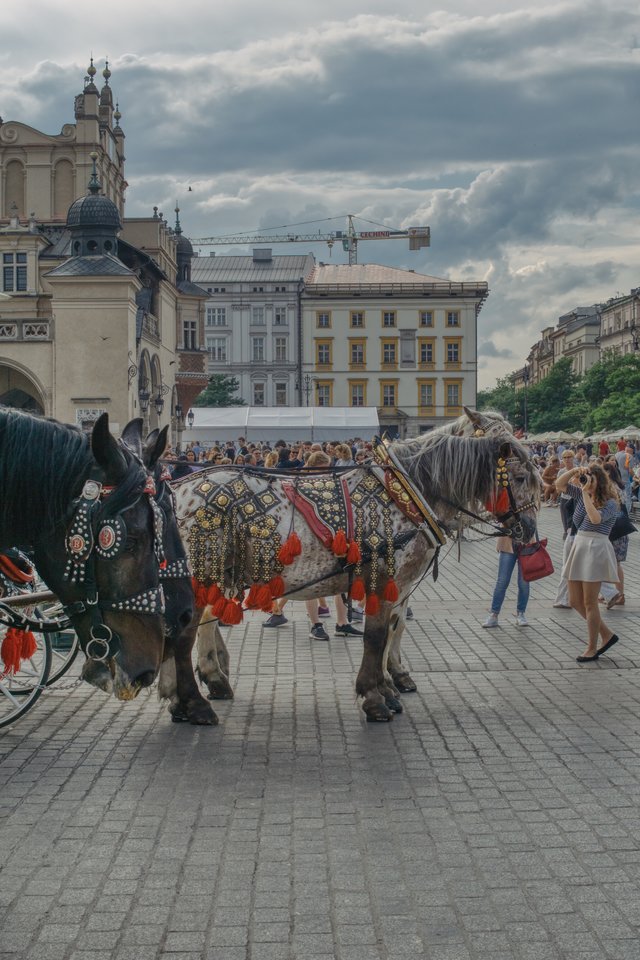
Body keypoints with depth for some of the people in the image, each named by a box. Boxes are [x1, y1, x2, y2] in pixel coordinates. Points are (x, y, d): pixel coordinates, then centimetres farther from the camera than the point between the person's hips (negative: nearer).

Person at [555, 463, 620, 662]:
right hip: (578, 546, 8)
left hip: (596, 549, -8)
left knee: (589, 602, -2)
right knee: (575, 601, 9)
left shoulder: (610, 503, -8)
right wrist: (574, 471, -3)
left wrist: (586, 494, -19)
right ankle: (607, 634, 22)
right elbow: (559, 484, 13)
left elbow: (596, 518, -26)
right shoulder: (582, 494, 11)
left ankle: (592, 649, 10)